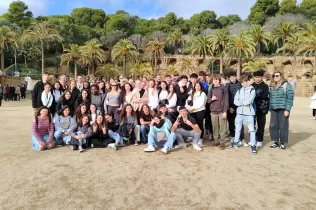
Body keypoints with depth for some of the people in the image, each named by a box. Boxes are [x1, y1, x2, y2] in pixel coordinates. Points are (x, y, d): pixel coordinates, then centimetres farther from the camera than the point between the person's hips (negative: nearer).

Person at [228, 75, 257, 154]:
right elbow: (235, 101, -1)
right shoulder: (239, 90, 8)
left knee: (251, 130, 0)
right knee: (237, 128, 16)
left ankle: (253, 146, 10)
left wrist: (240, 102, -4)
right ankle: (235, 143, 30)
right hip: (239, 112, 5)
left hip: (249, 113, -5)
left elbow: (249, 101, -17)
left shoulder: (252, 90, -5)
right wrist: (244, 102, -13)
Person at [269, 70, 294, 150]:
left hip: (283, 109, -4)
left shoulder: (286, 85, -4)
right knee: (273, 126, 4)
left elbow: (290, 98, -8)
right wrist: (270, 108, 9)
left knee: (283, 126, 3)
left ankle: (283, 143, 15)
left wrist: (287, 109, -13)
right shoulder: (272, 86, 11)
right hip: (273, 109, 5)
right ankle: (276, 142, 18)